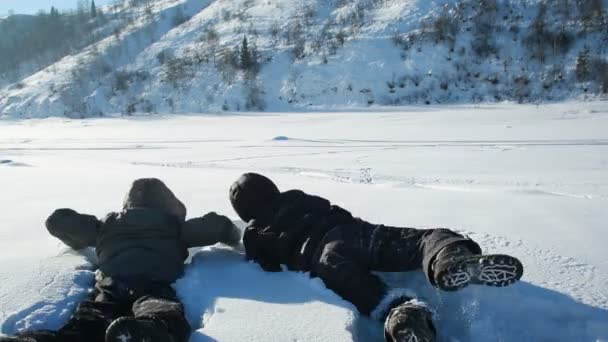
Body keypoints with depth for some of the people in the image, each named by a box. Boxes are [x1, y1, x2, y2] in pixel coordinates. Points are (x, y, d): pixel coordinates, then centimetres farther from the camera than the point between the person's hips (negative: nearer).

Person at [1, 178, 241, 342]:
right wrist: (233, 236, 46)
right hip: (155, 285, -3)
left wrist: (77, 243, 59)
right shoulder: (174, 226, 29)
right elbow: (219, 226, 23)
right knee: (162, 320, -30)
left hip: (110, 284, 3)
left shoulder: (109, 225, 35)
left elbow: (56, 220, 40)